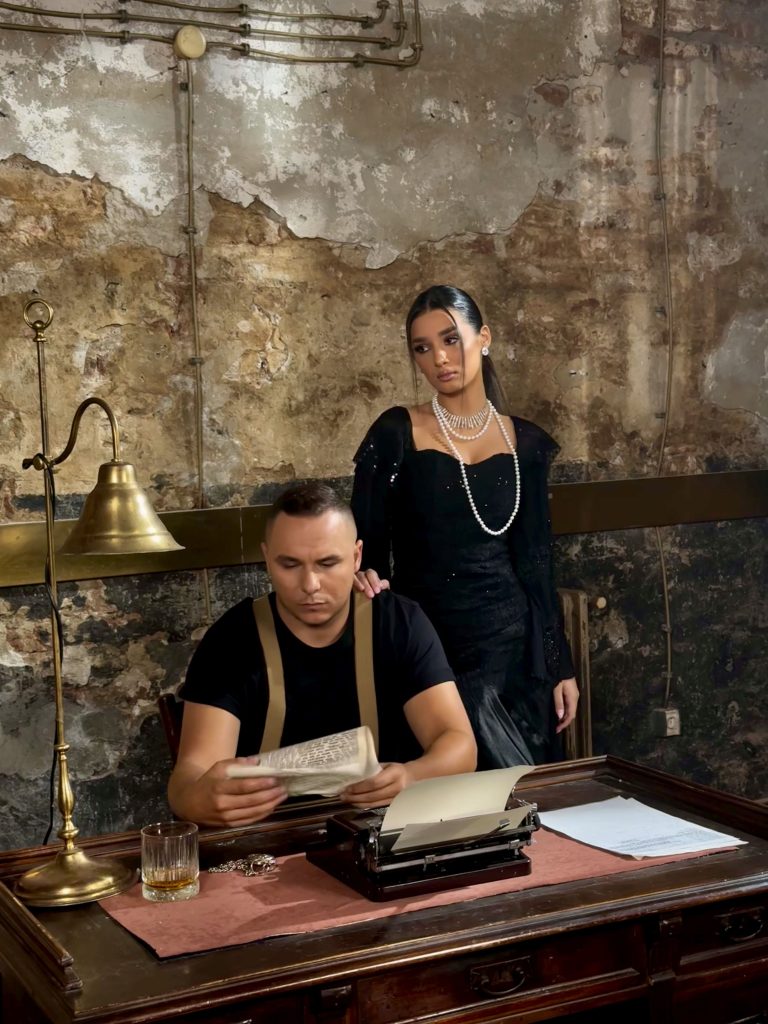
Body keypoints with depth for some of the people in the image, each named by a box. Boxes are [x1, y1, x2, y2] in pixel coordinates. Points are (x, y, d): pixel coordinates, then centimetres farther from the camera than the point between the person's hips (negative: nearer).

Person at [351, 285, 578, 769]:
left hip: (514, 646, 3)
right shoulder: (396, 434, -5)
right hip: (429, 648, -3)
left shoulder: (525, 441, 5)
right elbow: (366, 548, -2)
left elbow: (536, 561, 8)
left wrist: (560, 666, 7)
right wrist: (367, 578, -25)